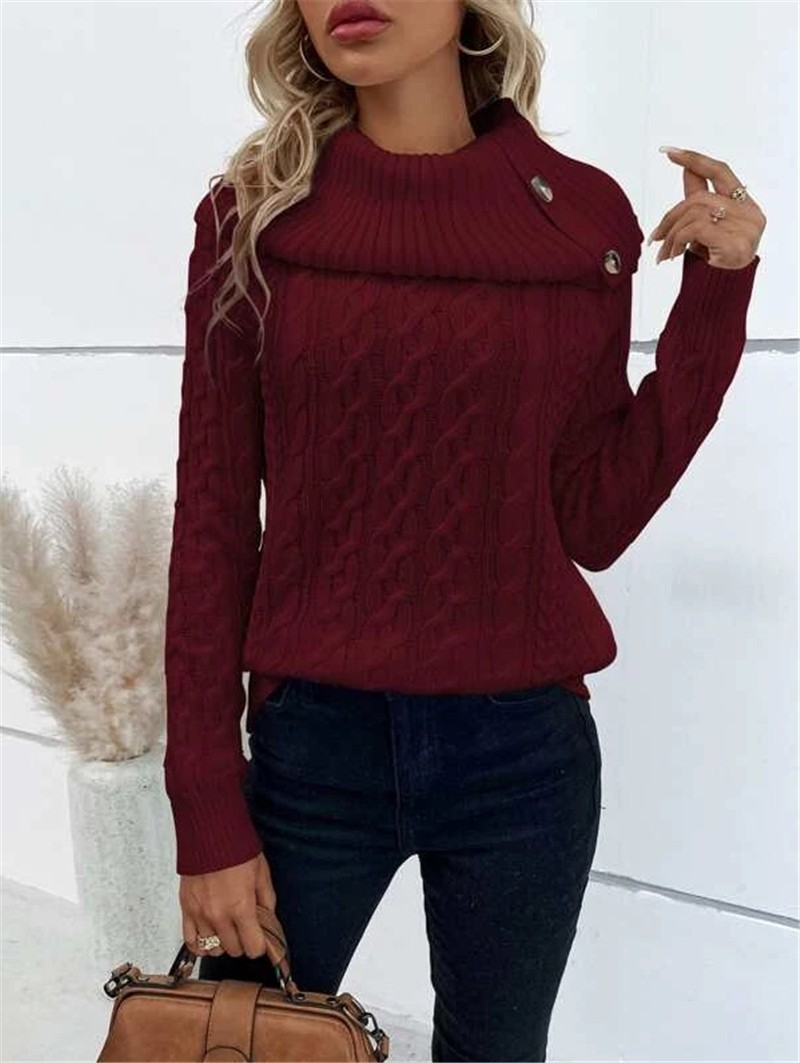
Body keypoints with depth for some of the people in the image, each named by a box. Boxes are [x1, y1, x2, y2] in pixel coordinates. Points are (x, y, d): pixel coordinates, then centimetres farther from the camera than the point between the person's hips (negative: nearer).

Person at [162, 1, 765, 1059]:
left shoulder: (582, 214, 0)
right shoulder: (253, 218, -2)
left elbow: (592, 522, -1)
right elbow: (213, 525, -3)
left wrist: (716, 296, -7)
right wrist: (209, 811, -5)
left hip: (524, 750, 1)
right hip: (312, 743, 0)